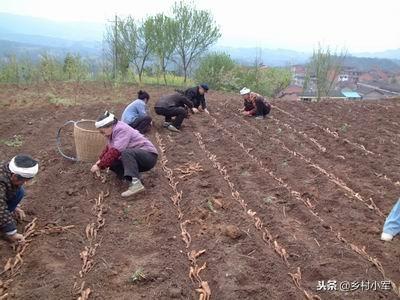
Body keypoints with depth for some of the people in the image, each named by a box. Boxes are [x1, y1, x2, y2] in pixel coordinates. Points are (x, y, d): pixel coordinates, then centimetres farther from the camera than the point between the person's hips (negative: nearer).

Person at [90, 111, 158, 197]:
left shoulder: (121, 130, -20)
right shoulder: (114, 131, 7)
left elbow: (115, 151, -30)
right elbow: (108, 148, 20)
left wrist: (100, 166, -24)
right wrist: (101, 160, 5)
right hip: (133, 159, 10)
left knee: (126, 153, -36)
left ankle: (136, 183, -44)